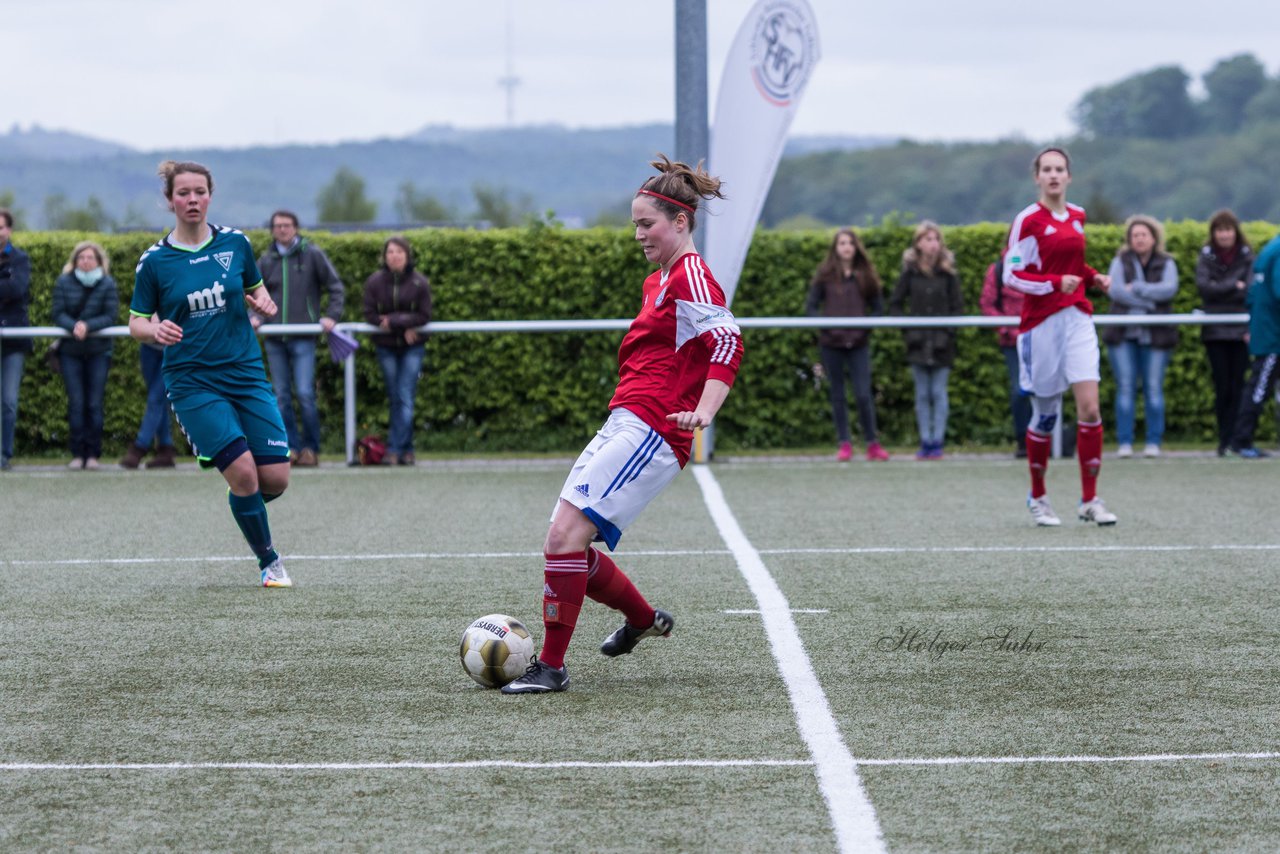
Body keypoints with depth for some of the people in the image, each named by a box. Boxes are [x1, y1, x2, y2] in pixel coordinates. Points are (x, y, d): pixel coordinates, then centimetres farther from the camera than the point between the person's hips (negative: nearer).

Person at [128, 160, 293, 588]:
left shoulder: (235, 243, 3)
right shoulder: (154, 261, -4)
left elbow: (256, 289, 19)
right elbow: (136, 323, 4)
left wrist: (263, 303, -5)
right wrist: (157, 331, -19)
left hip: (246, 373, 3)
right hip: (193, 382, -3)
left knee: (276, 479, -5)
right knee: (243, 472, -17)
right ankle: (269, 562, 4)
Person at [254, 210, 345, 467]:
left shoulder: (312, 254, 1)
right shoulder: (266, 260, 10)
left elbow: (335, 287, 5)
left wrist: (331, 316, -6)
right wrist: (254, 316, -3)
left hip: (303, 339, -4)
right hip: (274, 340, 4)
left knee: (305, 394, -10)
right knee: (281, 396, 3)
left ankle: (311, 447, 1)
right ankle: (291, 446, 9)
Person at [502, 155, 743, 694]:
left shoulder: (690, 274, -8)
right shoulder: (657, 281, 22)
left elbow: (727, 342, -21)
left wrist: (703, 412, -32)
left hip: (650, 432, -10)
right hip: (622, 427, 10)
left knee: (565, 533, -19)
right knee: (566, 542, 9)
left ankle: (551, 666, -13)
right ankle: (644, 619, 31)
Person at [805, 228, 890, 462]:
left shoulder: (866, 276, 6)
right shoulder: (825, 276, 3)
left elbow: (879, 308, 8)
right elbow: (810, 307, 2)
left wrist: (865, 326, -8)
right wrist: (826, 324, -14)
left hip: (858, 343, 0)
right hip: (831, 343, 0)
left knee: (863, 394, -7)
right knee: (837, 395, 5)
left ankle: (872, 443, 4)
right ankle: (844, 444, 12)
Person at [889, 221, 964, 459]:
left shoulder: (948, 273, 0)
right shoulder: (910, 272, 3)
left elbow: (958, 307, 2)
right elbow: (895, 305, 8)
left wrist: (947, 330, -10)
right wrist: (907, 327, -4)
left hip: (942, 342, -1)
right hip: (918, 341, 1)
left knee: (939, 393, -1)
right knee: (922, 394, 4)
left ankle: (937, 441, 2)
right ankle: (925, 442, 8)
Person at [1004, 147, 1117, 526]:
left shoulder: (1078, 217, 11)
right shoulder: (1028, 220, -7)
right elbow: (1011, 275, -10)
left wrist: (1092, 277, 9)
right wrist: (1056, 283, -21)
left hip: (1077, 318, 4)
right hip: (1041, 322, -4)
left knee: (1089, 408, -8)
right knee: (1044, 414, 3)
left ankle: (1090, 500, -3)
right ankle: (1038, 498, 21)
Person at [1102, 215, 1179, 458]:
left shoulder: (1166, 264, 8)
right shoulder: (1121, 262, 9)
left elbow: (1169, 289, -10)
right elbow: (1115, 290, -8)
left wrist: (1136, 288, -12)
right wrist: (1150, 301, -13)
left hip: (1155, 336, 0)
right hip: (1124, 335, 0)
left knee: (1154, 389, -2)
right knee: (1125, 388, -3)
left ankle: (1153, 443, 3)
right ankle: (1125, 443, 0)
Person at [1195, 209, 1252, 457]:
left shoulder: (1247, 257, 6)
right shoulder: (1206, 257, 8)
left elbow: (1251, 291, -5)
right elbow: (1204, 286, -8)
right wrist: (1234, 286, -11)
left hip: (1240, 331, 0)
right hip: (1215, 332, 1)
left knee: (1237, 387, -5)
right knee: (1223, 388, 0)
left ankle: (1231, 440, -2)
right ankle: (1225, 440, 8)